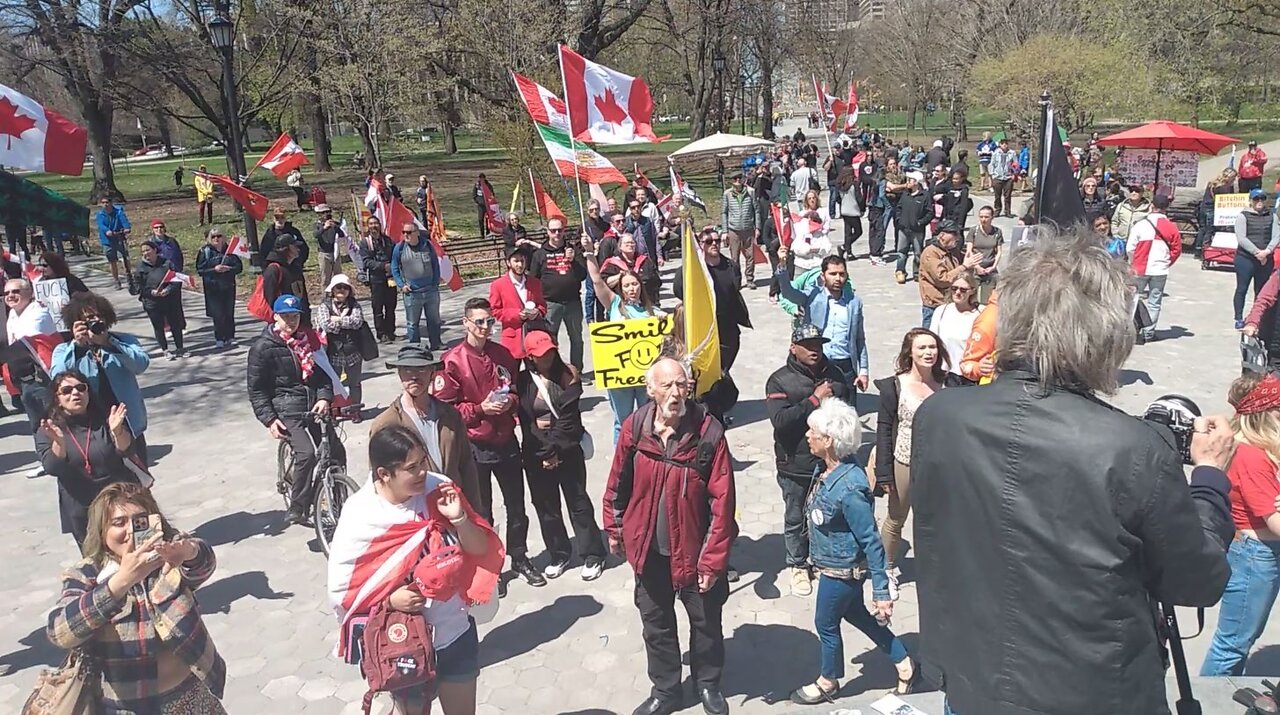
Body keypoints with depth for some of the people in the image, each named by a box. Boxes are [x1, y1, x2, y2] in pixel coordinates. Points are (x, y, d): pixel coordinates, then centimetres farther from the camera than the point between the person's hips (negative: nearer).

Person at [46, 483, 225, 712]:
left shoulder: (169, 554, -10)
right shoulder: (85, 575, -12)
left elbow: (203, 564, -31)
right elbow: (59, 632, -30)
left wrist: (188, 552, -55)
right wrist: (121, 580, -44)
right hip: (125, 706, -1)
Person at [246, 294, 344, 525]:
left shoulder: (308, 339, 9)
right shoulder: (263, 348, -3)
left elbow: (323, 371, 10)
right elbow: (256, 389, -2)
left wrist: (324, 397, -9)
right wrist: (269, 419, -12)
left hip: (314, 406, 5)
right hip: (287, 410, -5)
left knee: (337, 452, -1)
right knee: (306, 454, -24)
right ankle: (298, 509, -11)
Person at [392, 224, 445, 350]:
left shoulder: (427, 245, 1)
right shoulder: (399, 248, -3)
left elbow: (435, 265, 10)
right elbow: (394, 269, 5)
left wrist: (436, 283, 4)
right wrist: (401, 285, -5)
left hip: (431, 291, 2)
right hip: (411, 293, -2)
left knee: (434, 319, 13)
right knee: (412, 322, 4)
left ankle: (436, 343, 26)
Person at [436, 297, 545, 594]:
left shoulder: (503, 354, 4)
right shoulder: (453, 361, -11)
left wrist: (511, 401, -6)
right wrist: (480, 409, -21)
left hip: (506, 441, 4)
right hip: (474, 446, -4)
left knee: (517, 506, 14)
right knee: (481, 512, 10)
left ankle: (519, 558, 33)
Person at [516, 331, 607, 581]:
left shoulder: (566, 375, -4)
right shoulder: (523, 382, 0)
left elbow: (568, 416, -9)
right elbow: (525, 421, -4)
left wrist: (554, 450, -12)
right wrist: (545, 452, -12)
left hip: (568, 450, -2)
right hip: (536, 454, 2)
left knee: (578, 502, 4)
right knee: (545, 505, 10)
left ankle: (592, 555, 14)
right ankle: (558, 555, 25)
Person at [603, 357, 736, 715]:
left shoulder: (708, 432, -20)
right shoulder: (634, 427, -11)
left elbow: (722, 501, -17)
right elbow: (618, 482, 4)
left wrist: (713, 559, -16)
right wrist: (614, 529, 12)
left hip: (693, 550, -2)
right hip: (649, 550, 3)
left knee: (706, 621, 17)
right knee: (655, 622, 19)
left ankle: (708, 684, 43)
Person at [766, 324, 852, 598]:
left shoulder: (835, 375, 4)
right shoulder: (780, 380, -9)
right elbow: (779, 420, -23)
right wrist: (815, 400, -22)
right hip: (796, 465, -3)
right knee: (796, 519, 11)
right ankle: (798, 566, 30)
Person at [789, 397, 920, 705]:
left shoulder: (849, 488, -34)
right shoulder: (824, 468, -9)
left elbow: (871, 542, -26)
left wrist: (882, 591, -19)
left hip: (841, 570, -8)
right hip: (836, 563, 8)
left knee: (826, 623, 15)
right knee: (854, 614, 25)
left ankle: (827, 684, 42)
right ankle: (906, 666, 41)